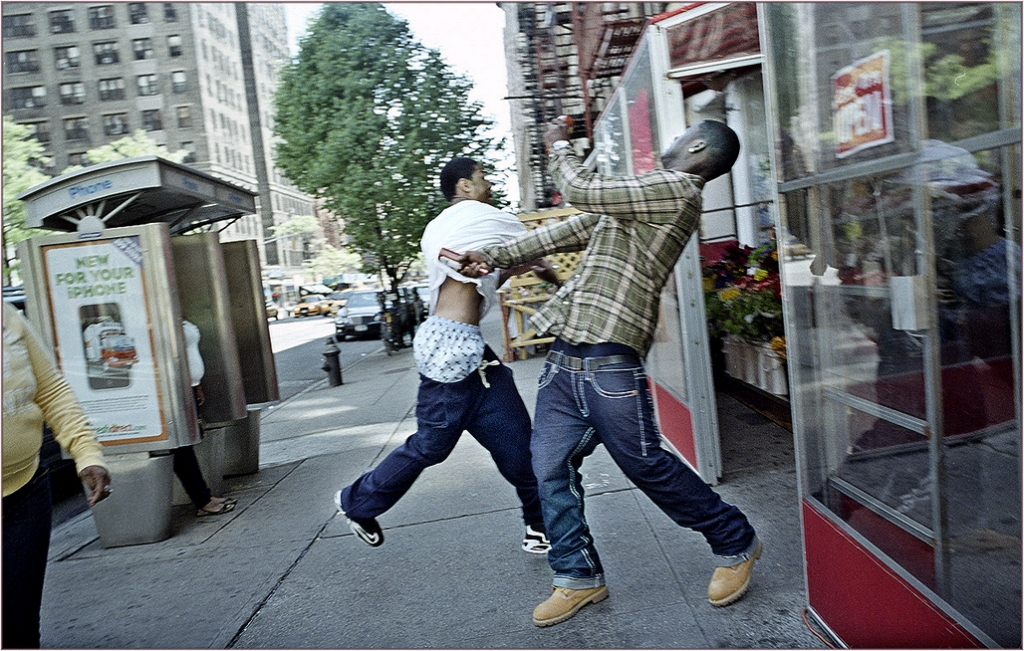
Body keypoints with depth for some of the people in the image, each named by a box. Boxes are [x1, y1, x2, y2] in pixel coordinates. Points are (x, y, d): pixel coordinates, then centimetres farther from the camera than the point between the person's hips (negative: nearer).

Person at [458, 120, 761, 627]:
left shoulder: (676, 190, -7)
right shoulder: (639, 195, 22)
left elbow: (582, 192, -13)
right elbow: (571, 230, 23)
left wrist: (558, 146, 7)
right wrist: (496, 256, 19)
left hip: (608, 359, -9)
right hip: (566, 356, 9)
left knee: (646, 464, 2)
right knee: (549, 466, 7)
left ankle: (735, 544, 25)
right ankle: (579, 576, 22)